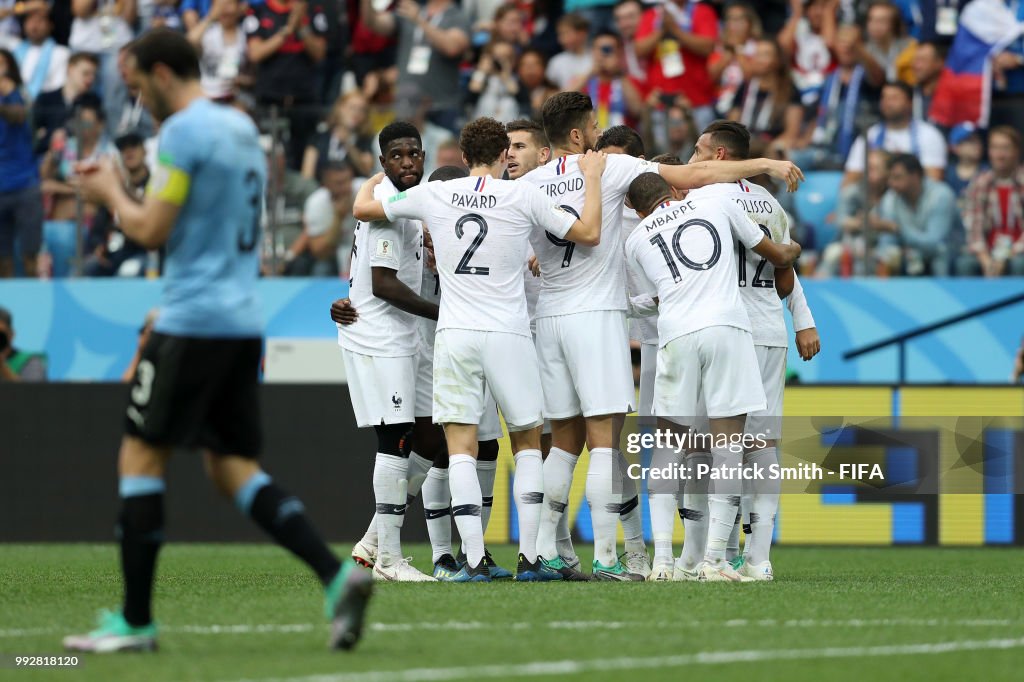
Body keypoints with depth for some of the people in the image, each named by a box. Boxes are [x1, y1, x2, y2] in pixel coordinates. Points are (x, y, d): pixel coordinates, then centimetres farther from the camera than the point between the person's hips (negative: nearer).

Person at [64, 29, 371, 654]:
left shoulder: (185, 131, -11)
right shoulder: (242, 128, 17)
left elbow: (153, 231, -13)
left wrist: (110, 192, 6)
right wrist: (122, 190, 22)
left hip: (194, 321, -8)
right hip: (243, 319, 8)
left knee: (141, 456, 0)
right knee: (232, 466, 9)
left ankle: (136, 620, -1)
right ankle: (337, 574, -8)